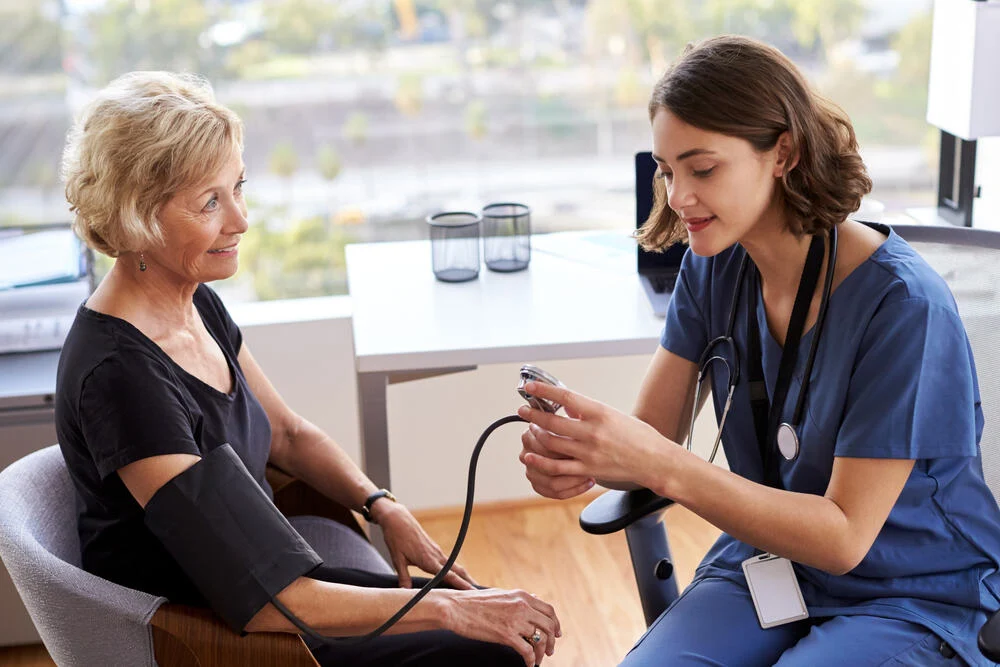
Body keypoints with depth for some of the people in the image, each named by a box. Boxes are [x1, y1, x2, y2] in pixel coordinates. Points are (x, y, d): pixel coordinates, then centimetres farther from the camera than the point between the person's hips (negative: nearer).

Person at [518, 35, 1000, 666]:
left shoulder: (903, 305, -22)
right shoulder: (713, 268, -3)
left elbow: (844, 537, -22)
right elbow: (654, 436, -1)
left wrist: (663, 465, -33)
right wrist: (584, 459, -26)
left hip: (913, 598, -3)